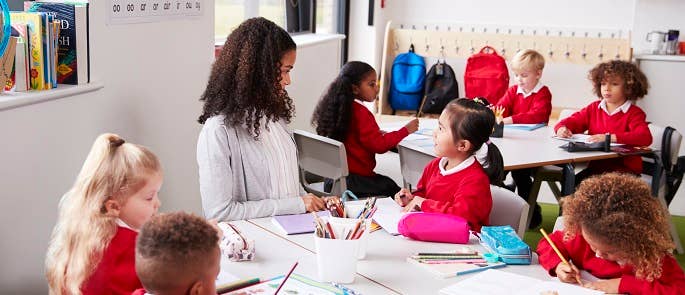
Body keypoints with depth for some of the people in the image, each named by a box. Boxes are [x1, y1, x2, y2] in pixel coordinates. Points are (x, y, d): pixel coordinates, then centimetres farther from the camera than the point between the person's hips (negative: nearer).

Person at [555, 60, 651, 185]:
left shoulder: (634, 113, -5)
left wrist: (611, 137, -32)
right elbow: (572, 121, 17)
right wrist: (562, 128, -9)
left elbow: (645, 137, -23)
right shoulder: (594, 108, 13)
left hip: (625, 169, -4)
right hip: (596, 166, 4)